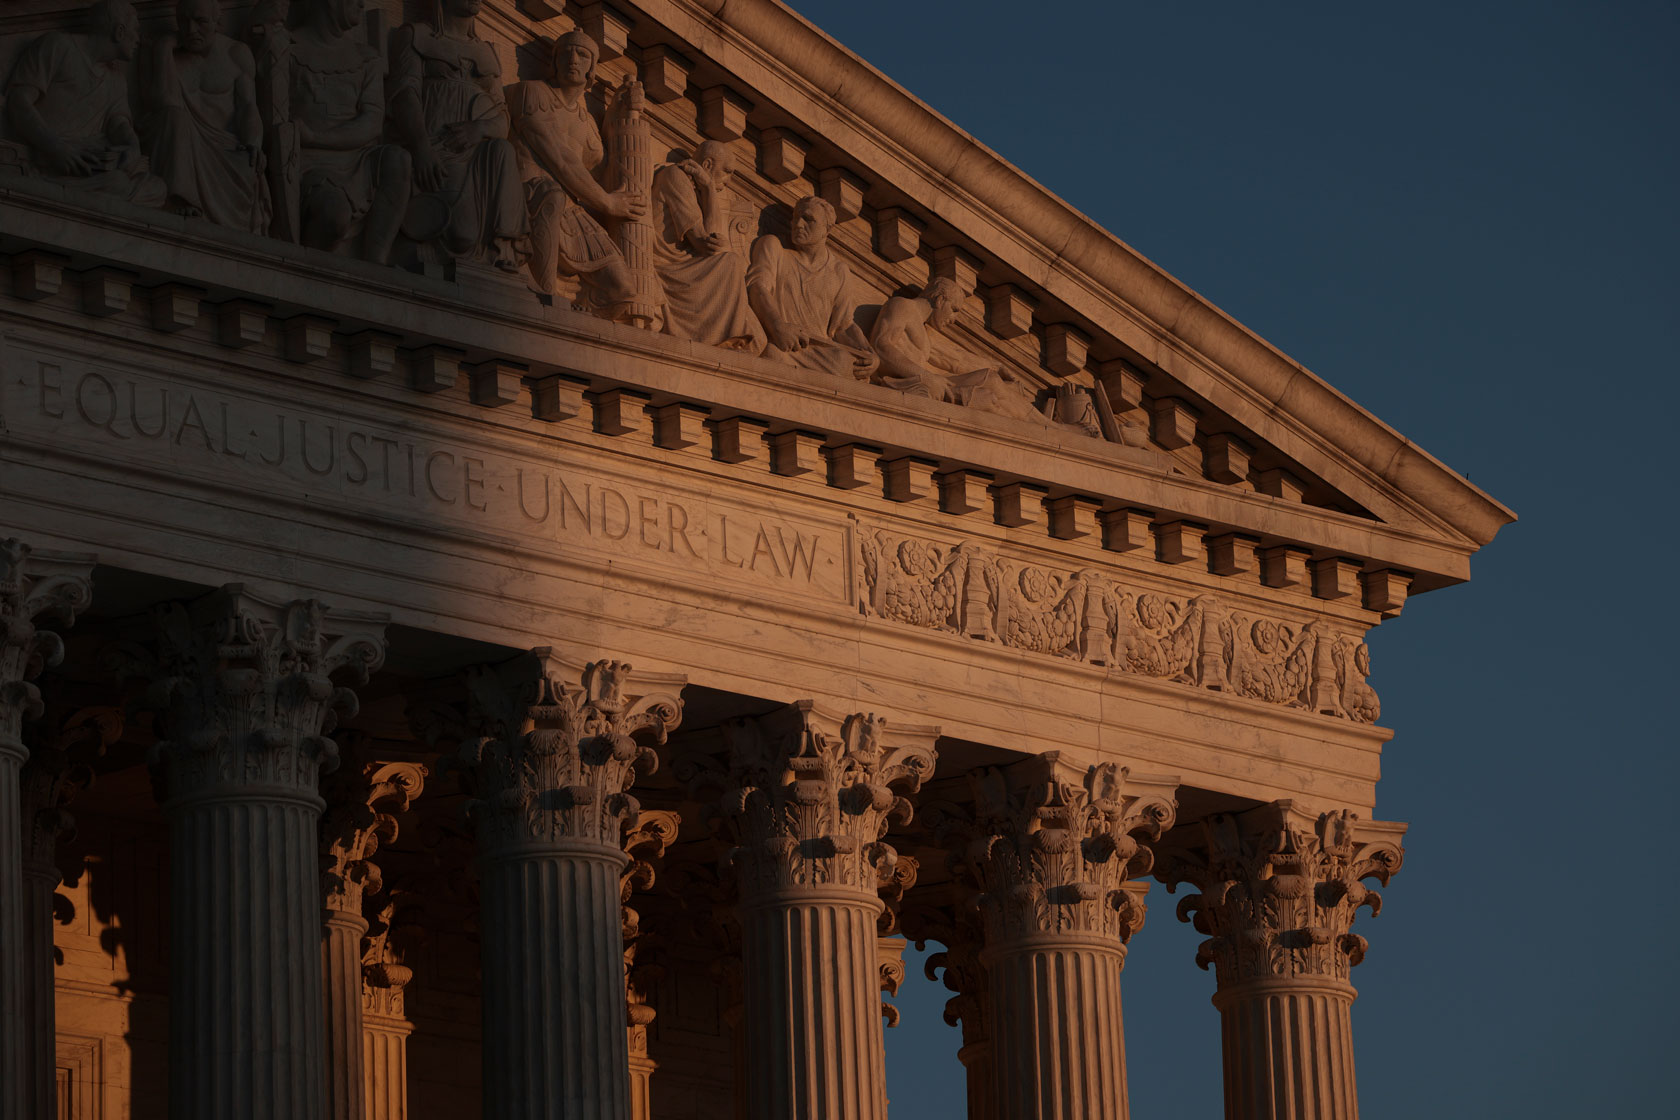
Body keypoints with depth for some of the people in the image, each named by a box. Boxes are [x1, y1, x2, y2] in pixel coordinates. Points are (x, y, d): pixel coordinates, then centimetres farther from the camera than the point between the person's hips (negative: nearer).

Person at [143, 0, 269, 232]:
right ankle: (177, 198, -43)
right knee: (175, 115, -34)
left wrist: (253, 145, -21)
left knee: (245, 180, -30)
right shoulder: (167, 51, -2)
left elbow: (248, 106, -7)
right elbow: (164, 100, -15)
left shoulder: (236, 54, 1)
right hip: (179, 144, 0)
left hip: (225, 142, 0)